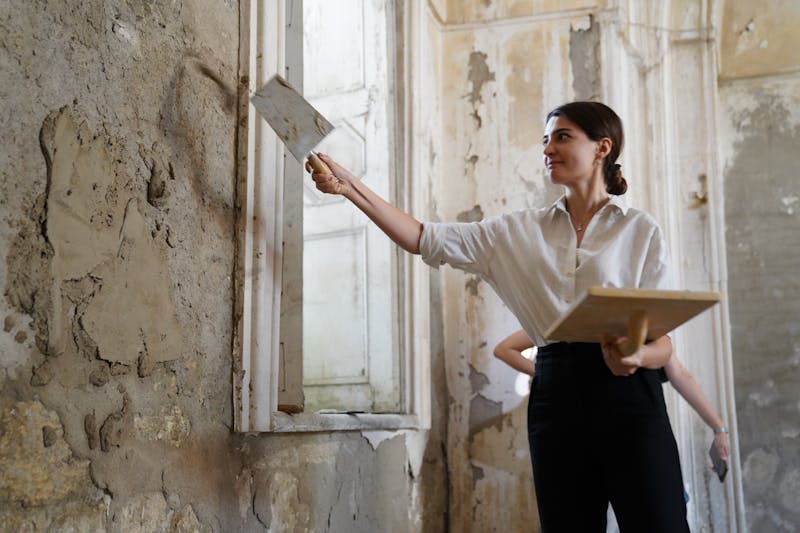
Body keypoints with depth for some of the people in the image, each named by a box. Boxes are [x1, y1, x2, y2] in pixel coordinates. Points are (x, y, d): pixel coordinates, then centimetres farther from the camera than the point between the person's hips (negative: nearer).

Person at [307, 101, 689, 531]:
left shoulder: (640, 231, 4)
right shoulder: (520, 232, 12)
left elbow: (664, 340, 1)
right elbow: (426, 239, 4)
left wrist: (637, 358, -22)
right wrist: (350, 187, -4)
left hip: (626, 391, -2)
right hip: (555, 395, 3)